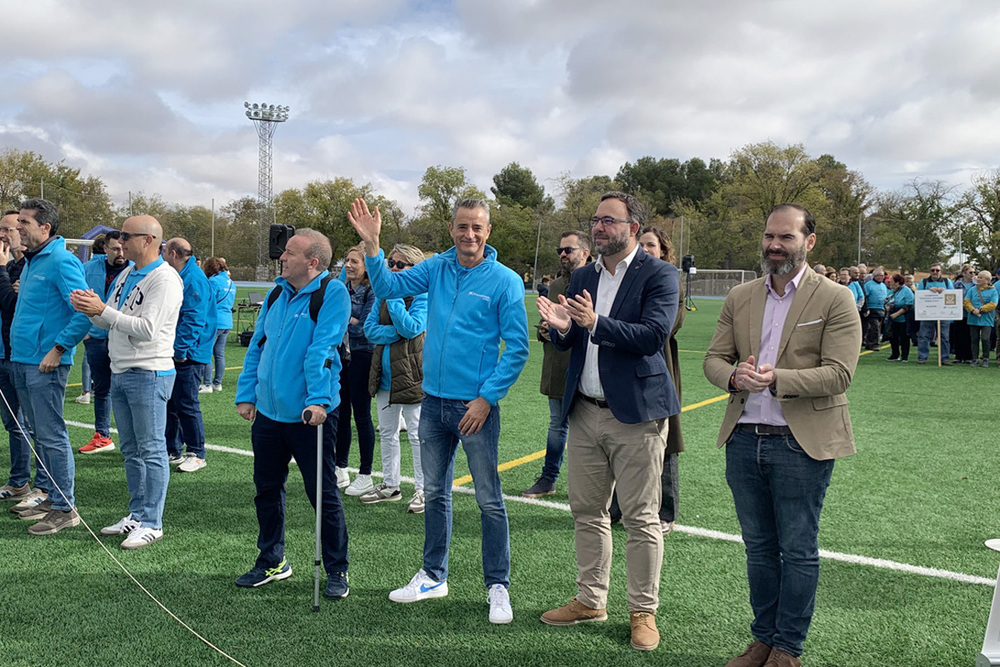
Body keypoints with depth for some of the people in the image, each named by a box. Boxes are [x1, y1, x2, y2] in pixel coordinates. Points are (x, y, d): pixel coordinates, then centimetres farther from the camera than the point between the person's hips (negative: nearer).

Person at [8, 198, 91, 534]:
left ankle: (65, 508, 4)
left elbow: (85, 311, -23)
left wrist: (58, 348, -20)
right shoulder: (31, 260, 15)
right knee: (40, 433, 15)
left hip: (45, 364, -10)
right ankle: (54, 497, 26)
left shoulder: (61, 261, -15)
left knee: (51, 436, -4)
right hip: (22, 361, 10)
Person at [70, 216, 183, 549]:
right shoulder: (126, 273, 14)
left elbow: (146, 328, -22)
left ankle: (152, 523, 6)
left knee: (151, 450, -2)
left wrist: (102, 310, -22)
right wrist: (91, 310, -5)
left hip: (148, 374, -9)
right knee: (131, 450, 15)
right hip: (119, 371, 9)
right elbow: (109, 321, 16)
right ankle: (136, 515, 26)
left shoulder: (165, 279, -14)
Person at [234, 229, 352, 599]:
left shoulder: (332, 293, -11)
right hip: (268, 411, 7)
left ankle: (337, 571, 16)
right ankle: (271, 561, 34)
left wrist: (319, 400, -26)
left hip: (309, 415, -7)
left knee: (323, 494, 2)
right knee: (267, 488, 16)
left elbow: (322, 350, -20)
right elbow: (257, 346, 15)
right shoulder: (277, 295, 11)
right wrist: (246, 394, 10)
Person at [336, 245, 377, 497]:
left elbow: (364, 328, -17)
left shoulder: (372, 291, -10)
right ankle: (340, 470, 24)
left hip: (361, 357, -7)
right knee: (341, 413, 12)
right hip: (341, 355, 7)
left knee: (361, 415, 0)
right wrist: (350, 320, -5)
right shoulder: (344, 289, 11)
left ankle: (365, 476, 10)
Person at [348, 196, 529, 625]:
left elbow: (517, 348, -10)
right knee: (434, 493, 16)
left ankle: (498, 587, 16)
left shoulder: (504, 281, -9)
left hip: (476, 405, -5)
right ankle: (433, 576, 31)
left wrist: (487, 398, -15)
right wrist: (372, 246, -13)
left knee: (489, 500, 2)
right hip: (434, 401, 5)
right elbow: (388, 288, 1)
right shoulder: (437, 268, 5)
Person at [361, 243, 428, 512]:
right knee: (387, 433, 16)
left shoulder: (422, 297, -9)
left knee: (417, 435, 0)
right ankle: (390, 485, 29)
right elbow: (370, 329, 1)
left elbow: (412, 328, -23)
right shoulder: (383, 295, 9)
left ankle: (423, 490, 10)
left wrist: (393, 297, -19)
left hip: (411, 376, -7)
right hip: (385, 375, 7)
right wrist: (397, 333, -15)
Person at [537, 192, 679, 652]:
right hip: (585, 412, 6)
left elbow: (654, 335, -18)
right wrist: (560, 328, -12)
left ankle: (643, 612, 16)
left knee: (640, 518, 2)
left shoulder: (658, 274, -6)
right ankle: (590, 600, 28)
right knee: (587, 512, 14)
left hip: (635, 414, -6)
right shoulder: (582, 278, 13)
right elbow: (567, 343, 11)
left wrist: (596, 323, -28)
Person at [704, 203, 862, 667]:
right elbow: (713, 358, 8)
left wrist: (776, 378, -26)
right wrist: (734, 377, -15)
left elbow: (839, 373, -13)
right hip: (745, 439, 5)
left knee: (798, 551, 6)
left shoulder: (836, 301, -5)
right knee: (759, 547, 15)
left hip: (802, 443, -4)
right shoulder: (739, 298, 10)